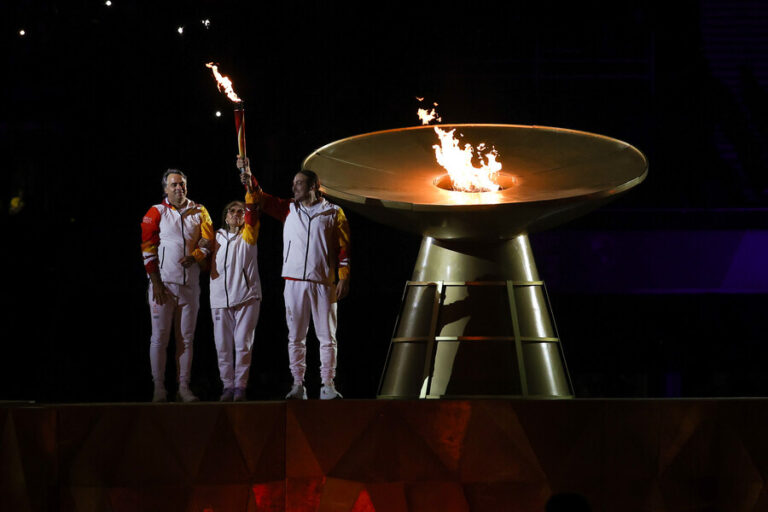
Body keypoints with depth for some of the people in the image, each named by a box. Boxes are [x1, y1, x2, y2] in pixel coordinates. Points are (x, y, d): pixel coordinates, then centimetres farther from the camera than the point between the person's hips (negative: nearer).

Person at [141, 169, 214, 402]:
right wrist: (156, 282, -8)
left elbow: (209, 241, 9)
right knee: (160, 337, -3)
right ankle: (159, 388, 0)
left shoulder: (198, 212, 9)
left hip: (189, 284, 3)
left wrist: (195, 256, -13)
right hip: (163, 283, -3)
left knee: (186, 338, 5)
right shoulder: (156, 213, 1)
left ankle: (184, 387, 9)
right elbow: (148, 249, -2)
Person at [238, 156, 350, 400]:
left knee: (327, 336, -2)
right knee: (296, 336, 2)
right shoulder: (289, 210, 13)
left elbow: (343, 249, 3)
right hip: (294, 281, 3)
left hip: (323, 283, -3)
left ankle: (328, 386, 1)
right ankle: (298, 385, 4)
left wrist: (344, 278, -5)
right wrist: (248, 175, 1)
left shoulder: (334, 213, 5)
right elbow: (261, 199, 14)